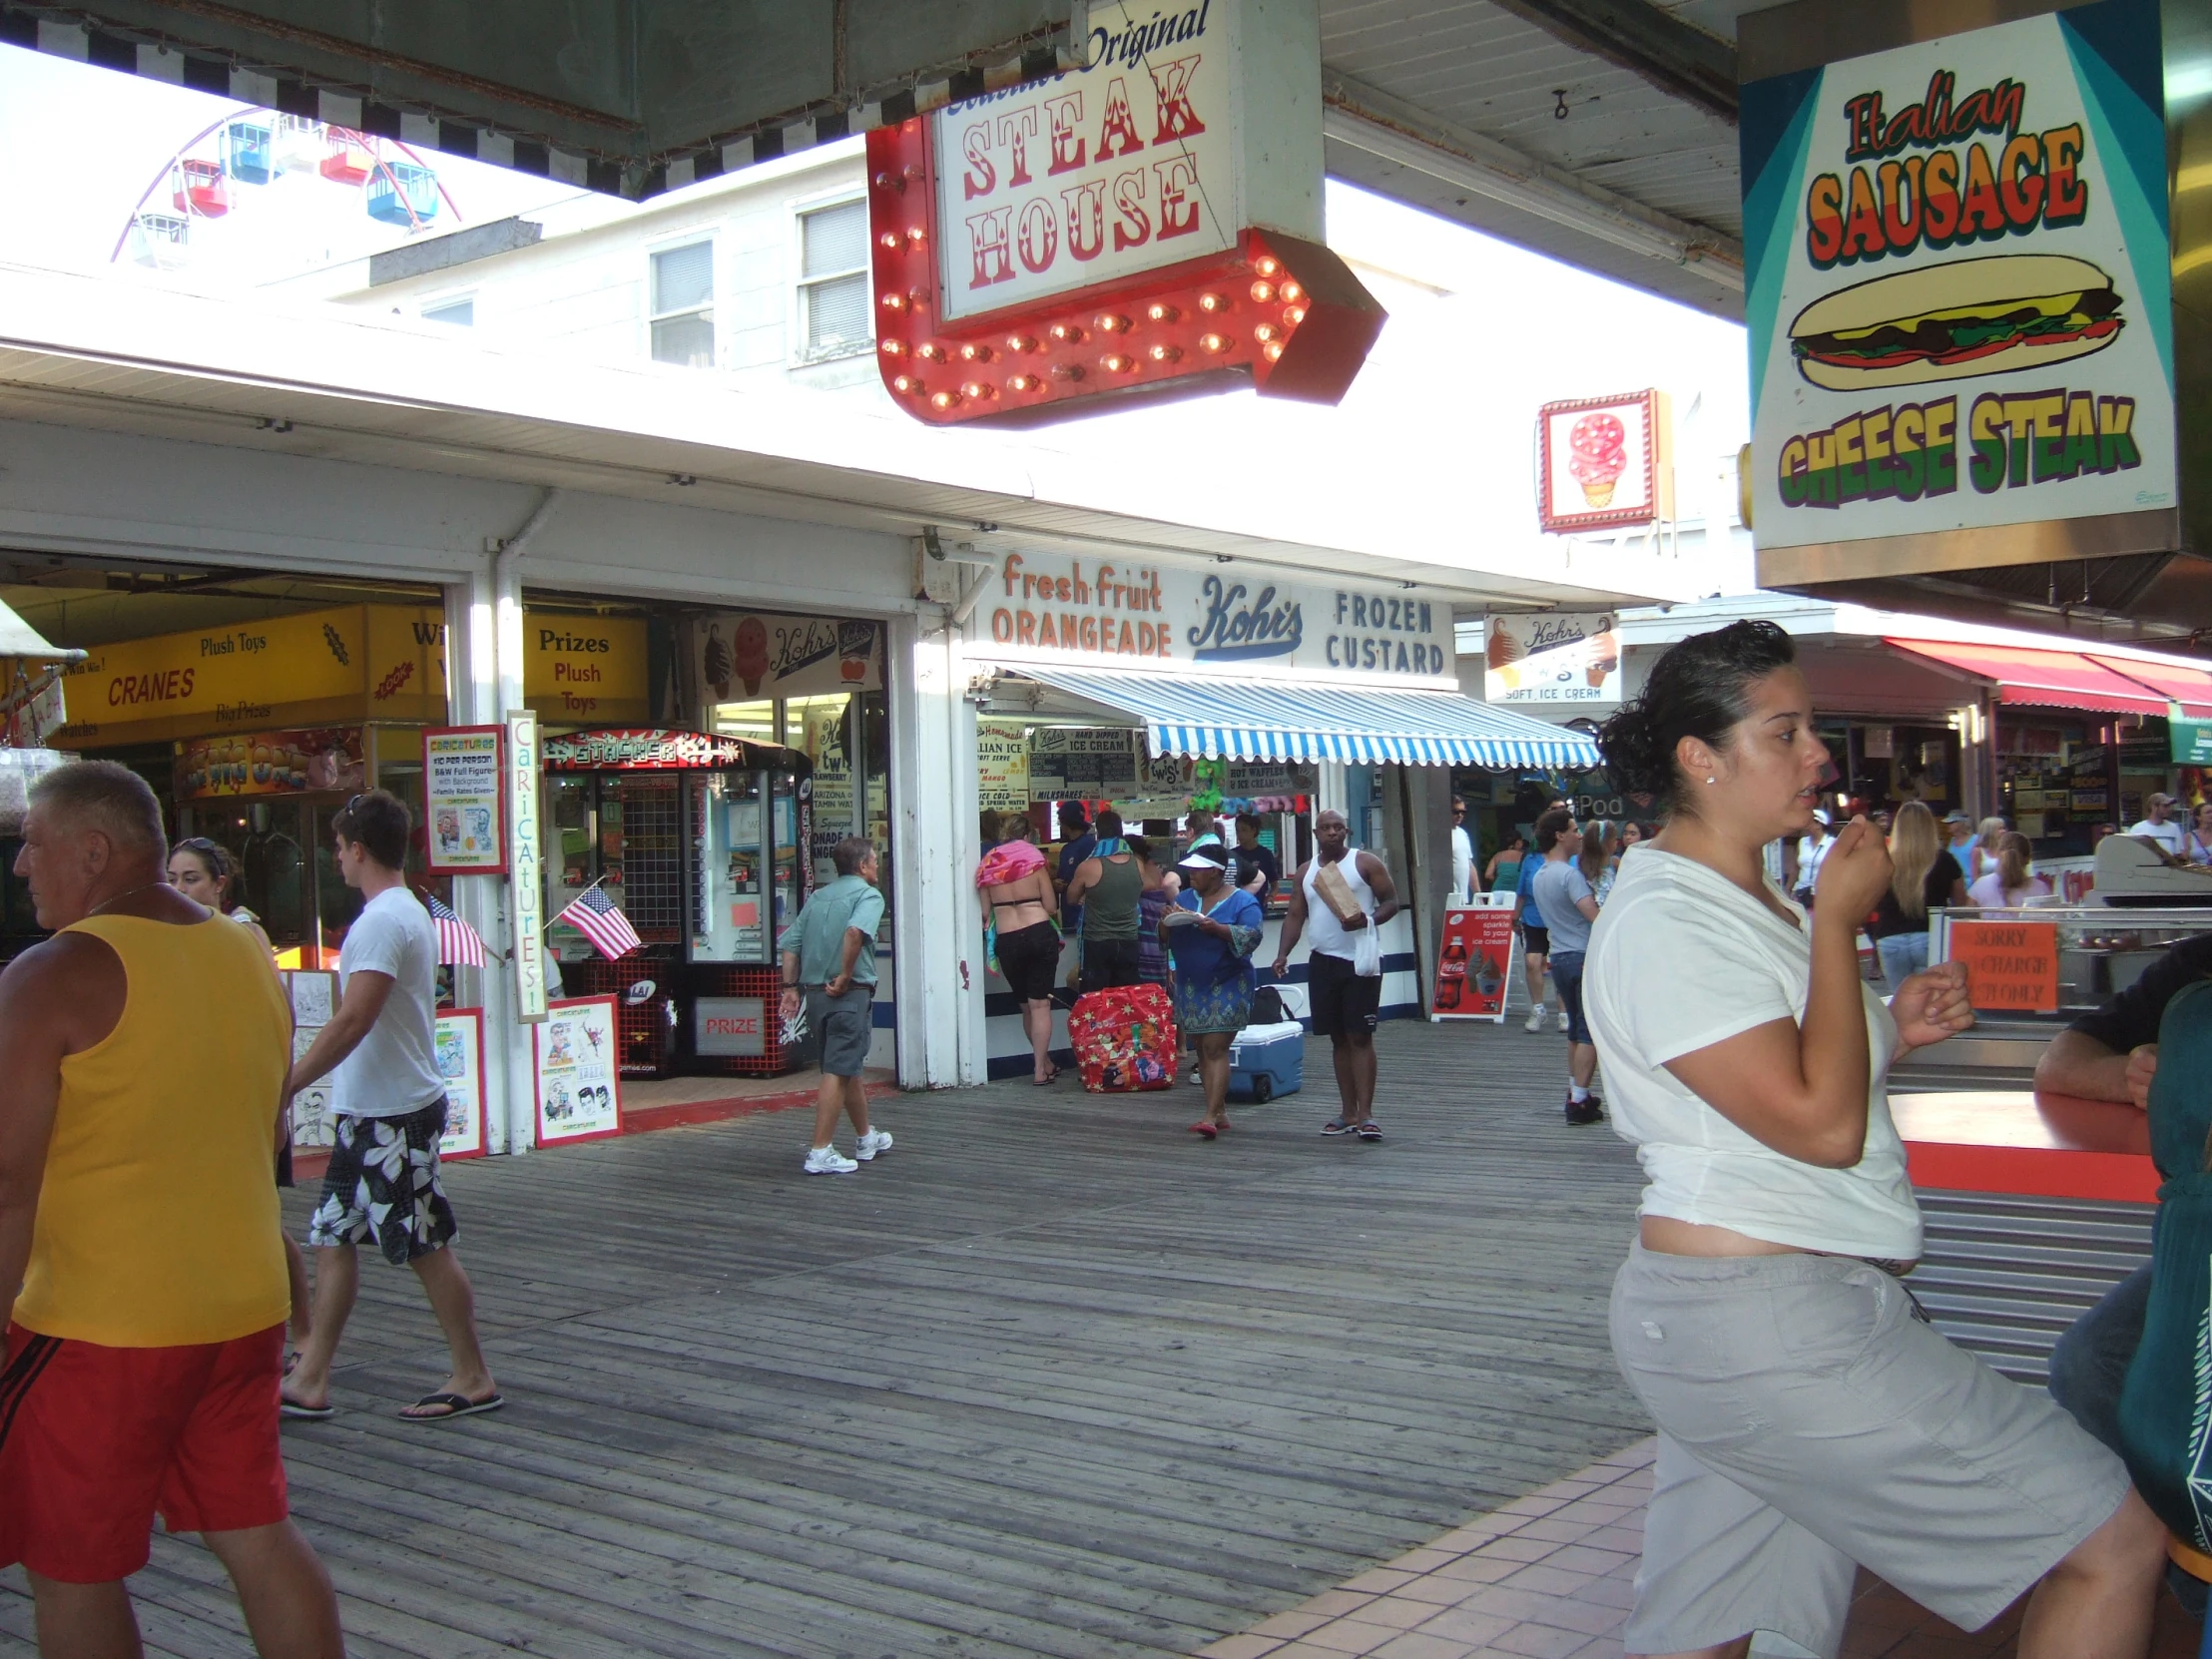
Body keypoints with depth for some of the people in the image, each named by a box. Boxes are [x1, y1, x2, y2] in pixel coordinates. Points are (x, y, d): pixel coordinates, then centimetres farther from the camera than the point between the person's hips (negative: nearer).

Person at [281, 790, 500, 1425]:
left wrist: (285, 1085, -23)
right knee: (333, 1239, 10)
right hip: (368, 1111, 10)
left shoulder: (382, 921, -18)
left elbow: (352, 1022, -25)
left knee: (428, 1248, -1)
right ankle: (309, 1382, 15)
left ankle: (473, 1379, 9)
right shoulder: (410, 911, 14)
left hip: (392, 1116, -10)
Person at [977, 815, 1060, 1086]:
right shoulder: (1034, 858, 0)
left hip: (1007, 939, 2)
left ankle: (1046, 1063, 26)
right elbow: (1051, 906, -1)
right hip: (1040, 933, -2)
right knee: (1040, 1004, 0)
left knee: (1025, 1005, 15)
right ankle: (1041, 1069, -3)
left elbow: (985, 912, 5)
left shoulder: (987, 864, 5)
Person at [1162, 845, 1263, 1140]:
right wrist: (1167, 921, -11)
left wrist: (1218, 929, -28)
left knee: (1215, 1049, -13)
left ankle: (1210, 1117, -17)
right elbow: (1164, 937, 11)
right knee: (1202, 1049, 9)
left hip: (1227, 986, -6)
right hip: (1190, 987, 6)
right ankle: (1220, 1111, 17)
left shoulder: (1242, 902, -5)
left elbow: (1252, 937, -17)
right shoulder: (1185, 898, 11)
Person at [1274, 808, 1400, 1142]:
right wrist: (1283, 953, -4)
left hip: (1360, 960, -5)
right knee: (1338, 1038, 9)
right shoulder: (1305, 871, 13)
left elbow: (1391, 901, -2)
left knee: (1360, 1036, -8)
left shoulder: (1365, 863, -1)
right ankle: (1348, 1113, 14)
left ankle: (1365, 1114, -8)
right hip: (1322, 961, 5)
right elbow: (1295, 916, 11)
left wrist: (1368, 920, -22)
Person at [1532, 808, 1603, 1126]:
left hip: (1560, 957, 9)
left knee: (1575, 1030, 18)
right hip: (1584, 957, -9)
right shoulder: (1569, 874, -16)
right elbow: (1595, 915, -25)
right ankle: (1579, 1102, -6)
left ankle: (1575, 1093, 23)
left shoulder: (1539, 877, 13)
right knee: (1589, 1032, -4)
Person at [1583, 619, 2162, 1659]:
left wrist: (1894, 1027, 8)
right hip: (1764, 1322, -10)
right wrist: (1840, 920, -13)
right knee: (2114, 1544, -6)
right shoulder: (1665, 921, -16)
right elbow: (1821, 1125, -21)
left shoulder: (1742, 899, 16)